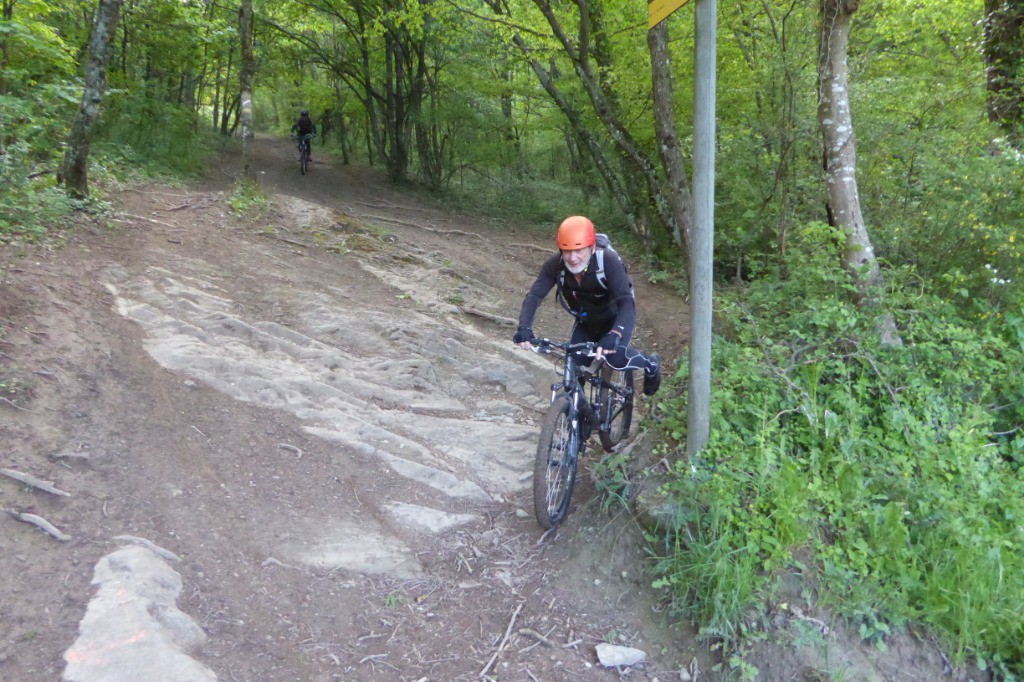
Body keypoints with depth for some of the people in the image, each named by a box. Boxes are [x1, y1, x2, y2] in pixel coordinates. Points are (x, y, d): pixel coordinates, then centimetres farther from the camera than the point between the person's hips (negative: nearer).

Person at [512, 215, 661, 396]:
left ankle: (651, 364, 8)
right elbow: (534, 296, -29)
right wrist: (524, 328, -48)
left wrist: (614, 334, -59)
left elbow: (626, 302, -42)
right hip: (586, 321, 4)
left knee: (616, 358, -25)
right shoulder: (555, 265, -25)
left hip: (616, 317, -4)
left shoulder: (608, 261, -35)